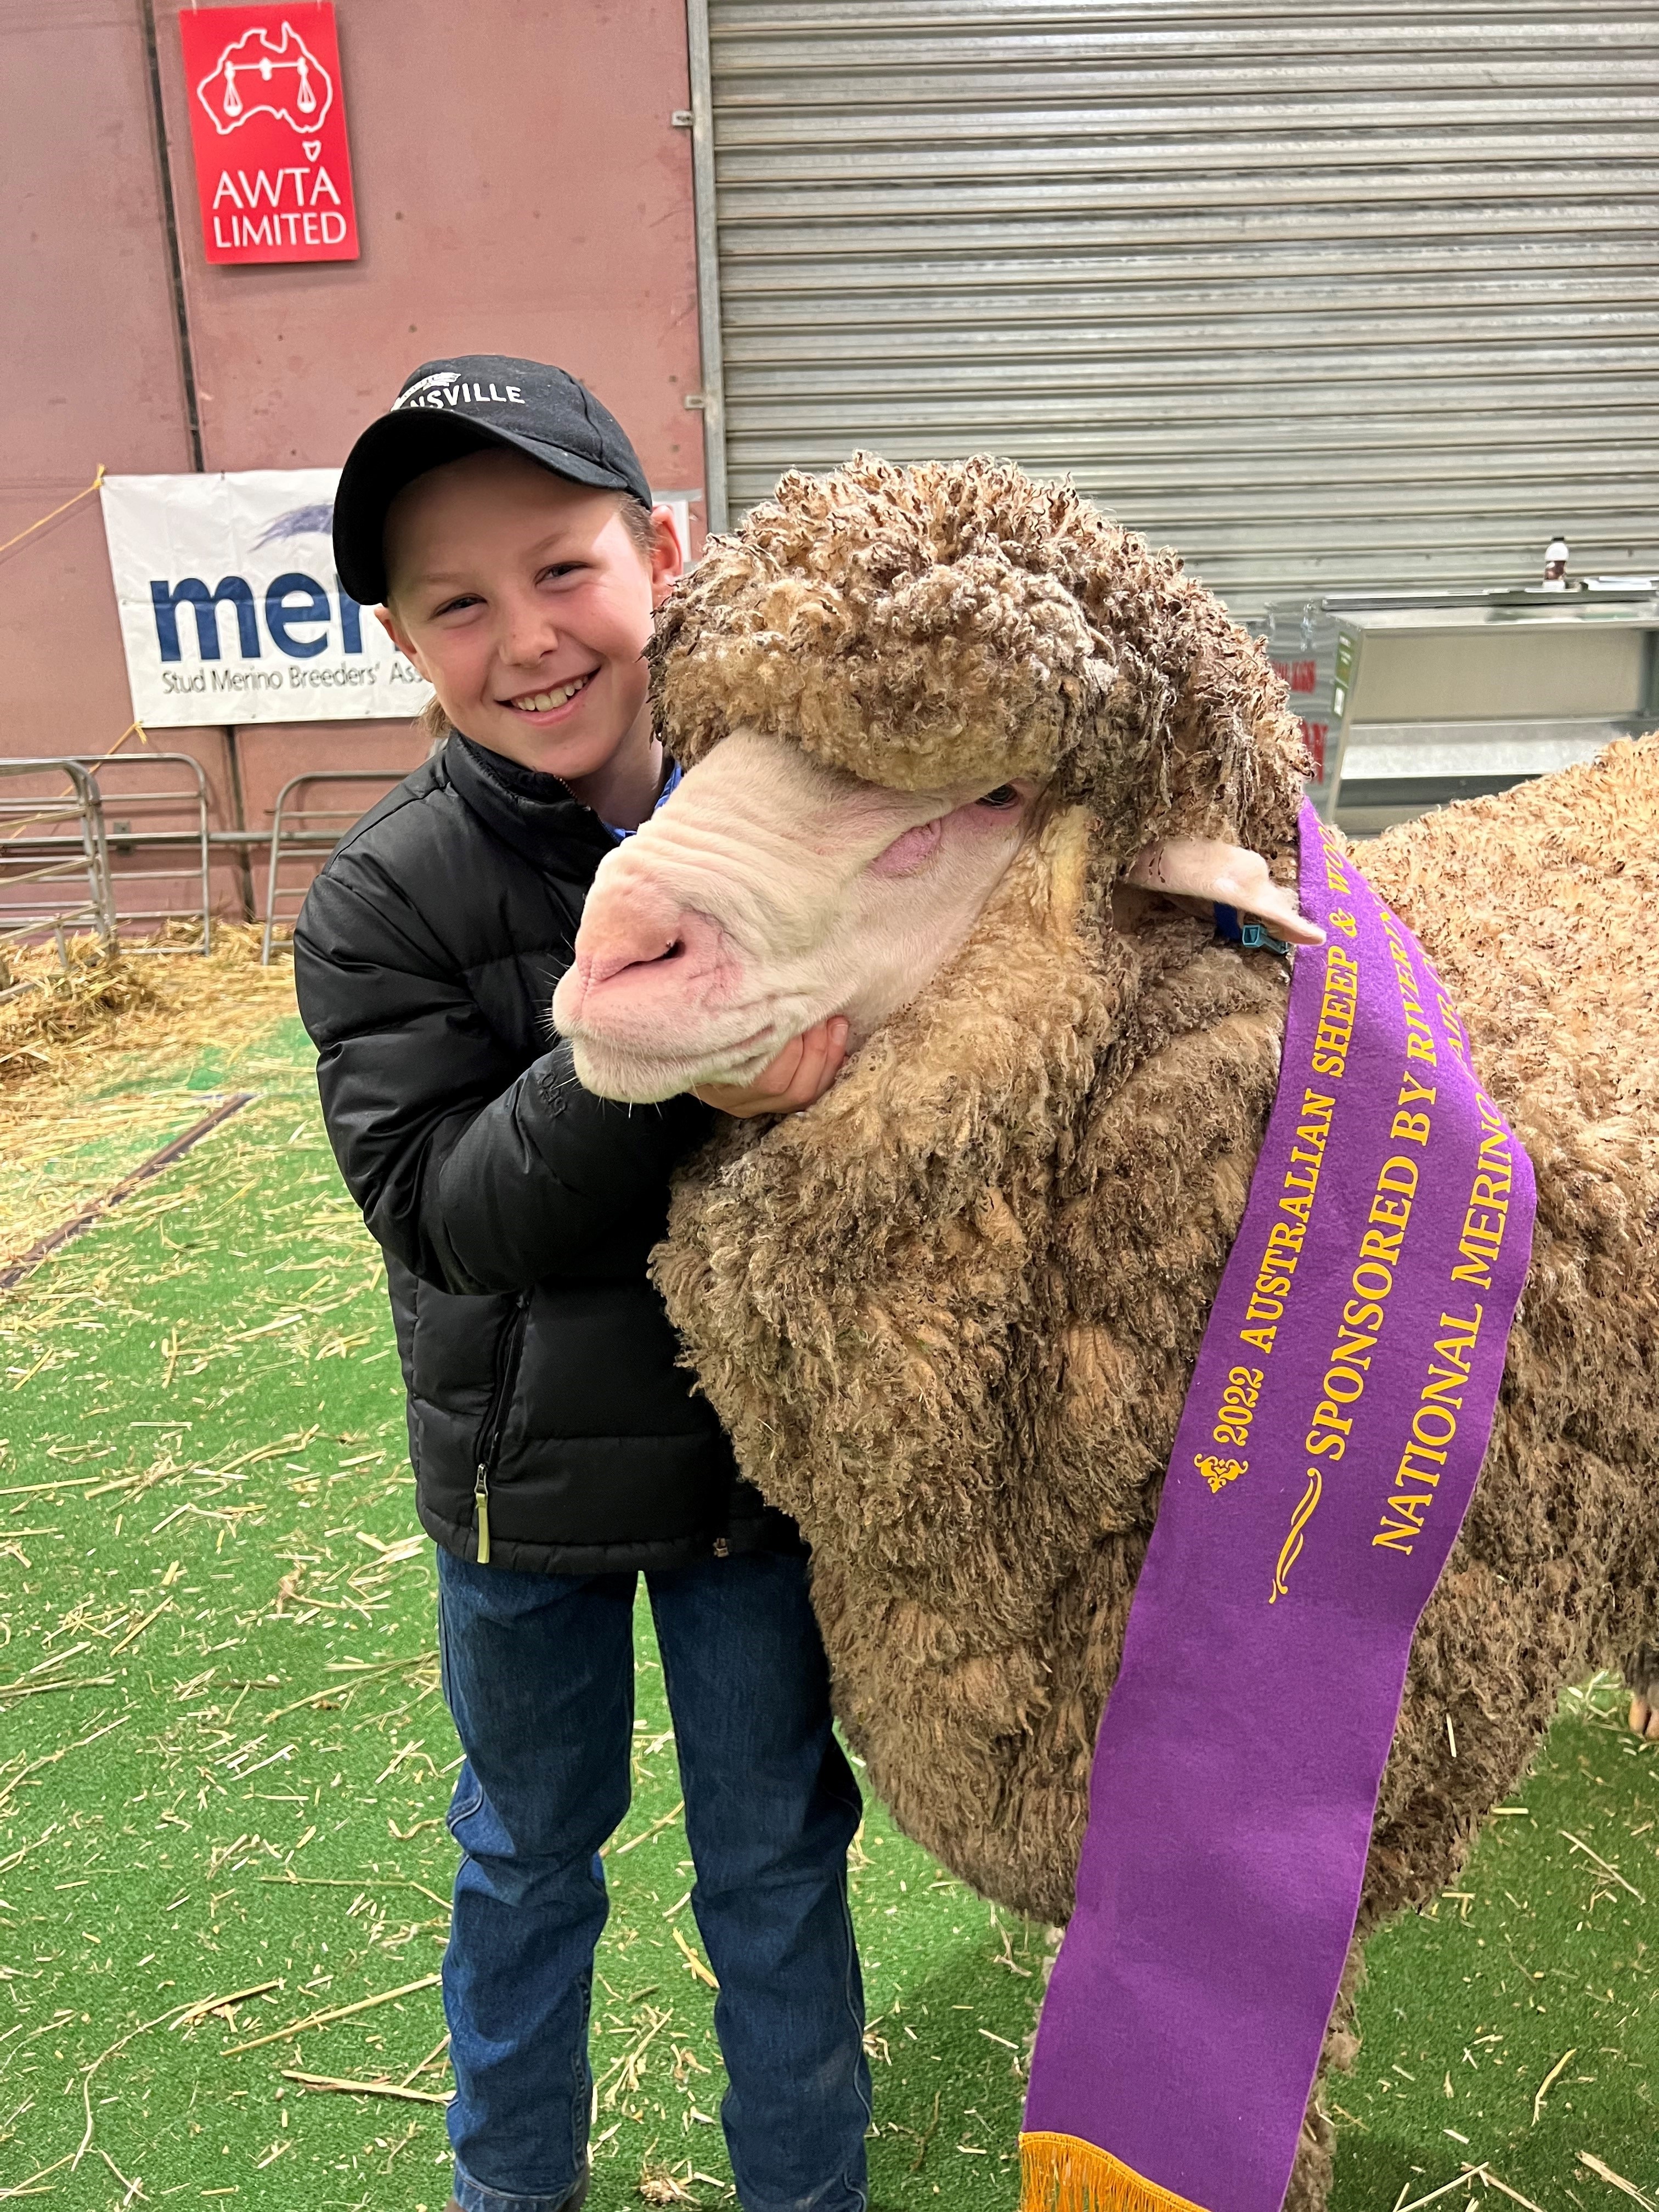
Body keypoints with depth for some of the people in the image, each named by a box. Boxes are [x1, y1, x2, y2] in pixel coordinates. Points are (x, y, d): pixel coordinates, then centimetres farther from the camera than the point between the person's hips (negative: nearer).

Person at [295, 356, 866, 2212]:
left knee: (775, 1854, 19)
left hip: (764, 1435, 1)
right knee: (526, 1852, 24)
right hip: (527, 1471, 0)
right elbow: (446, 1212, -23)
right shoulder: (383, 900, -14)